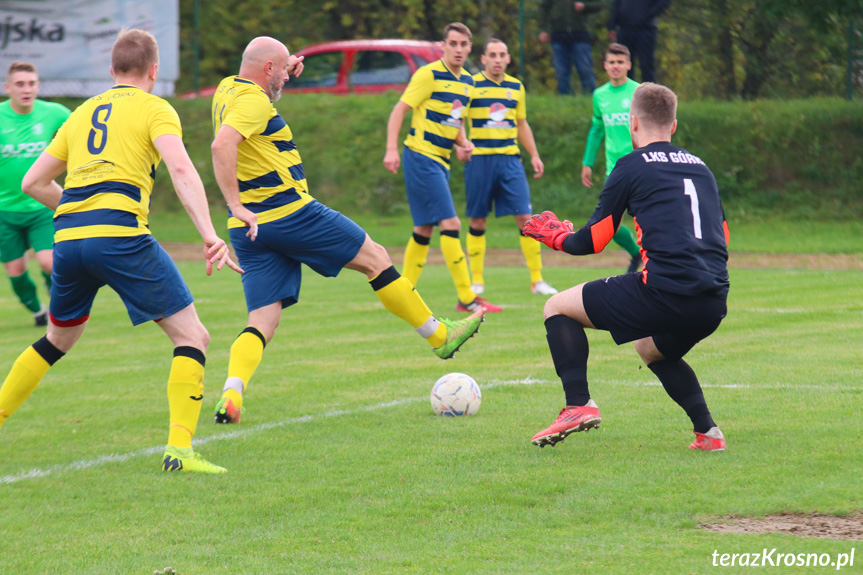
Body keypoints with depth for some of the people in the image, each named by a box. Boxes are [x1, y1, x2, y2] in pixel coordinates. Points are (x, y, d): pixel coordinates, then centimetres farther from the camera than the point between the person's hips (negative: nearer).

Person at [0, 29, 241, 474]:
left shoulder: (82, 113, 23)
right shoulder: (153, 109, 6)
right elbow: (180, 169, -12)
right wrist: (209, 234, -19)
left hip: (68, 237, 6)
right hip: (120, 235, -6)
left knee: (59, 338, 29)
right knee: (192, 337, 0)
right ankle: (179, 449, -14)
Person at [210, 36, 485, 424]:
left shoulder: (227, 89, 14)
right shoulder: (253, 100, -14)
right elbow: (222, 145, -30)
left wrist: (285, 70, 28)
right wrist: (236, 205, -30)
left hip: (248, 230, 9)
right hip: (289, 213, -9)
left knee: (263, 320, 3)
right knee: (375, 259, 8)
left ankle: (230, 395, -22)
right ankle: (440, 336, 17)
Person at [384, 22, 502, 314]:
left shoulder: (466, 82, 13)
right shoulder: (429, 74, -11)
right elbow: (399, 110, -11)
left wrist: (464, 141, 4)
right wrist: (392, 150, -20)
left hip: (441, 161, 9)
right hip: (421, 156, -9)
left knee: (425, 229, 11)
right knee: (450, 224, -13)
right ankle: (466, 298, -13)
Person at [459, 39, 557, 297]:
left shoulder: (516, 87, 12)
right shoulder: (471, 86, -1)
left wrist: (534, 155, 16)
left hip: (509, 159, 3)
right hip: (479, 159, -3)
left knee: (525, 217, -5)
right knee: (478, 220, 2)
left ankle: (537, 279, 0)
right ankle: (476, 280, 13)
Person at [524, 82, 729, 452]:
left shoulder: (633, 166, 5)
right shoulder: (700, 167, 21)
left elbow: (591, 242, 7)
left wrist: (557, 237, 29)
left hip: (663, 292, -6)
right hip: (714, 303, 6)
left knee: (558, 308, 10)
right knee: (652, 350, 36)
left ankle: (579, 405, -6)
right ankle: (707, 432, 19)